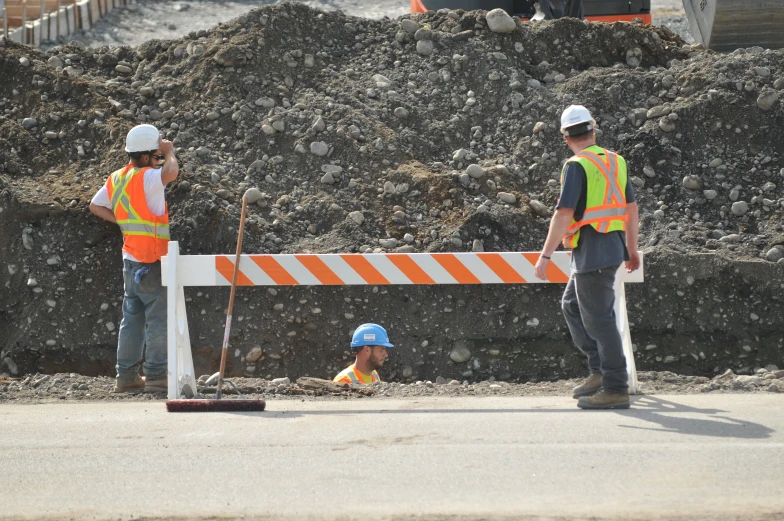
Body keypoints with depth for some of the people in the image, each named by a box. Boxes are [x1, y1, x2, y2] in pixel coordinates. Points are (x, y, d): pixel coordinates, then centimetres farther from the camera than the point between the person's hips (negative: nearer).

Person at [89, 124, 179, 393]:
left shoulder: (117, 178, 9)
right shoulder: (146, 177, -17)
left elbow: (95, 206, 19)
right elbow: (171, 172, -34)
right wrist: (169, 152, -14)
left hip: (131, 260, 8)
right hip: (152, 262, -8)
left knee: (132, 319, 13)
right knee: (158, 319, -3)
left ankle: (126, 376, 15)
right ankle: (156, 376, -3)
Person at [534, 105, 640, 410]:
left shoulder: (577, 166, -12)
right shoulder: (615, 162, 11)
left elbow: (564, 214, -18)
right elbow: (631, 208, 18)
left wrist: (546, 255, -16)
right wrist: (632, 249, 28)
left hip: (592, 252, -9)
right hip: (613, 246, 9)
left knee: (598, 318, -5)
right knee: (571, 305, 20)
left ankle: (616, 389, -5)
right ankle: (600, 371, 17)